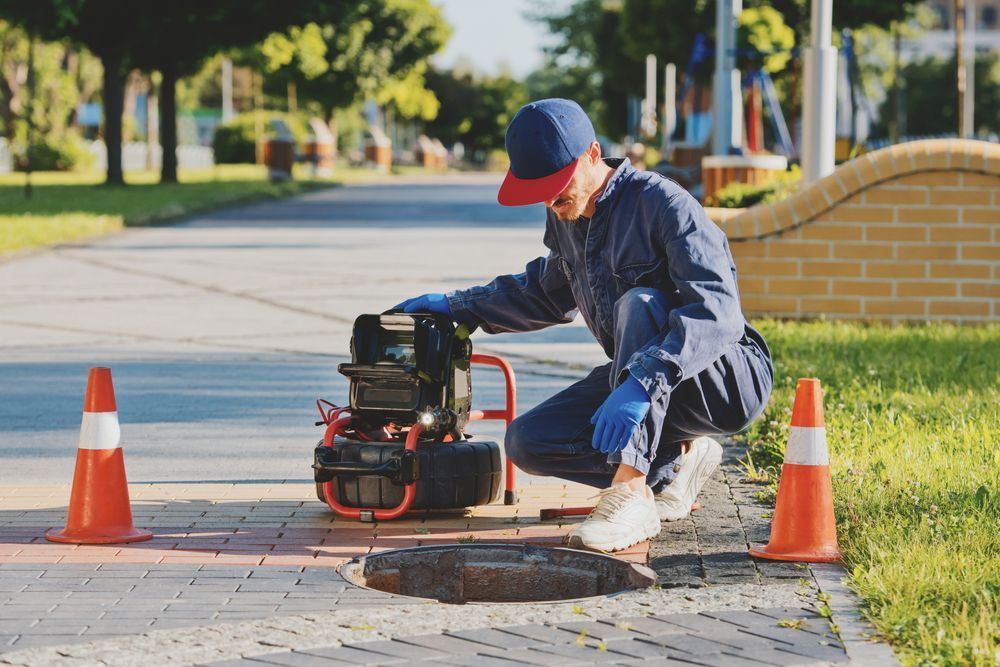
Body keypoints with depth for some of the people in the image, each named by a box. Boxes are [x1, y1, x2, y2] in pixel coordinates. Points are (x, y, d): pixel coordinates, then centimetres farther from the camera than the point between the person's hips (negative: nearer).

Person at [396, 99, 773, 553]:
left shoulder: (662, 204, -21)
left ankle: (630, 496, -40)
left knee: (639, 305, -35)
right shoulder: (565, 216, 5)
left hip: (730, 379, -8)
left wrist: (642, 384, -46)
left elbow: (716, 309, -34)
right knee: (527, 442, -9)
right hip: (642, 380, 8)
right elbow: (548, 294, 27)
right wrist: (458, 306, 18)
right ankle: (674, 462, 1)